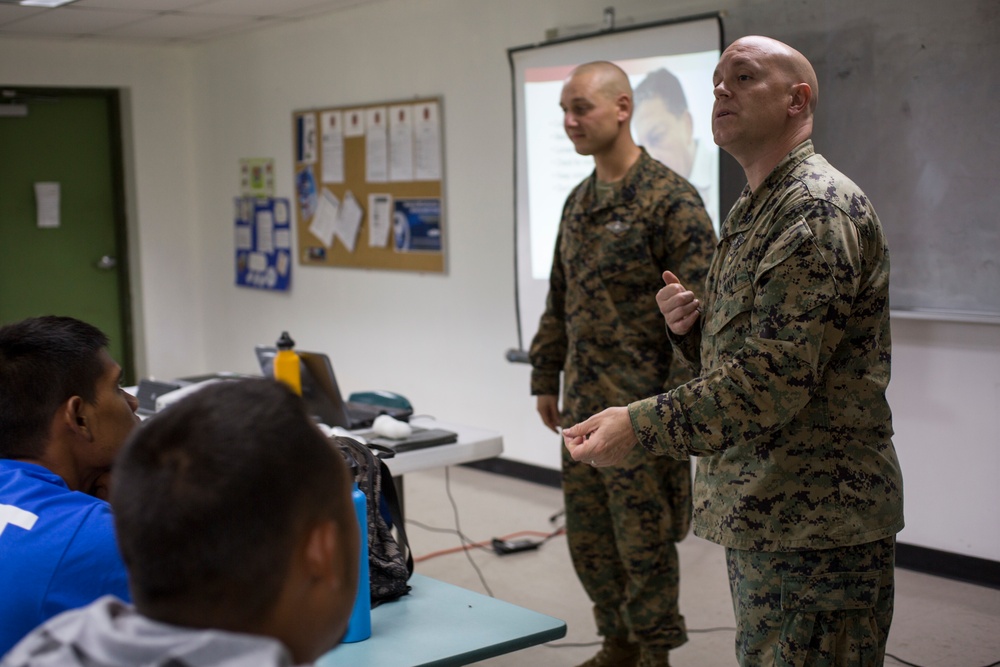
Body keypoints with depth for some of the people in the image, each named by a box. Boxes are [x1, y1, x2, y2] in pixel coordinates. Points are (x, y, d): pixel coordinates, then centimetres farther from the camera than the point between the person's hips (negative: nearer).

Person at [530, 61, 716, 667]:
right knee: (588, 536, 15)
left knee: (644, 541, 4)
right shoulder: (578, 202, 13)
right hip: (582, 402, 8)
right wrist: (547, 376, 18)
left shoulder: (670, 199, -12)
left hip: (640, 406, -8)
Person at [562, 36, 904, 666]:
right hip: (758, 518, 10)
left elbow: (776, 373, -25)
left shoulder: (819, 208, -15)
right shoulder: (753, 211, 17)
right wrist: (693, 325, 2)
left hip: (815, 525, -10)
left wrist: (640, 425, -27)